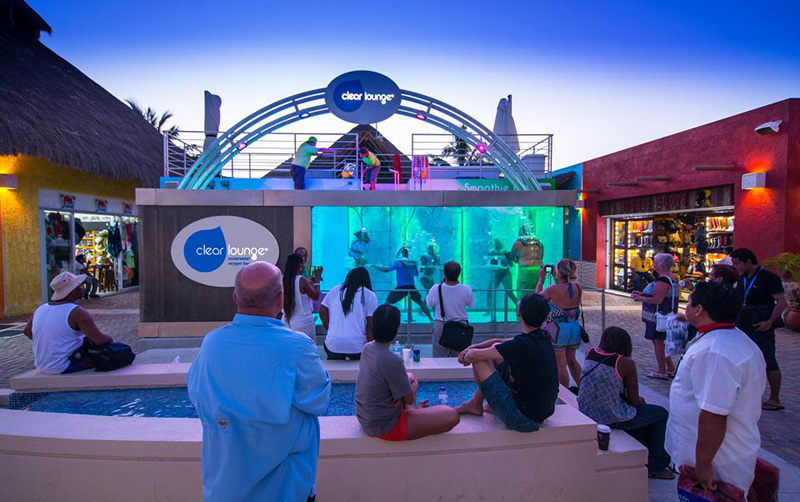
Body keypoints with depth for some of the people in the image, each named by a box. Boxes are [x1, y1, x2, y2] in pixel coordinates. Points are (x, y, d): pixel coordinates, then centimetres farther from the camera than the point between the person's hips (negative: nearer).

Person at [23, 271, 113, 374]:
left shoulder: (41, 309, 3)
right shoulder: (78, 313, -20)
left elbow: (27, 331, 20)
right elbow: (100, 340, -23)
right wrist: (109, 339, -1)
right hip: (65, 367, -8)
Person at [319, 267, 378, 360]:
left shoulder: (334, 290, 12)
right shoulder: (370, 295, 3)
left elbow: (322, 312, 9)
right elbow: (370, 325, -2)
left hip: (333, 345, 2)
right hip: (357, 346, -2)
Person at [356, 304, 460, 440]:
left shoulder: (367, 348, -4)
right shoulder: (392, 361, -30)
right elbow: (409, 399, -17)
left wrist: (401, 395, -8)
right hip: (384, 428, -9)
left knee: (411, 377, 30)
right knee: (452, 416, -14)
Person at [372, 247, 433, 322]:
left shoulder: (398, 263, -7)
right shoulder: (413, 263, 5)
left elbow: (386, 269, -7)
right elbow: (416, 274, 20)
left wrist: (375, 266, 6)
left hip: (401, 288, -4)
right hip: (412, 287, 4)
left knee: (388, 302, 7)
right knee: (421, 303, 18)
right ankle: (431, 319, 20)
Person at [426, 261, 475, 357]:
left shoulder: (435, 289, -17)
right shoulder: (466, 289, -16)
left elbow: (429, 304, 1)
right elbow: (471, 304, 1)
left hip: (441, 326, 0)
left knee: (440, 358, 11)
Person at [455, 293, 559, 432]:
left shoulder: (522, 345, -25)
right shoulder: (545, 338, 0)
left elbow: (472, 355, -14)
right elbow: (499, 342, 14)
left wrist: (469, 353, 9)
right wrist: (471, 348, 7)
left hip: (524, 419, -9)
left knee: (479, 359, -4)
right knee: (496, 348, 13)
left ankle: (476, 404, 21)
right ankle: (475, 402, 25)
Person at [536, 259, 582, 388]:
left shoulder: (553, 289, -20)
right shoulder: (578, 287, -4)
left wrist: (541, 279, 9)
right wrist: (556, 278, 19)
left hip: (557, 330, -6)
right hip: (575, 329, 6)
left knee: (561, 365, 5)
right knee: (571, 360, 23)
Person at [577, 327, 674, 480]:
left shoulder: (590, 352, 1)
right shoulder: (626, 363, -16)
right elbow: (634, 400, -8)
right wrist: (641, 400, 13)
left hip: (586, 412, 7)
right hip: (612, 419, -7)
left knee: (639, 411, 32)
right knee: (661, 414, 16)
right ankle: (656, 468, 25)